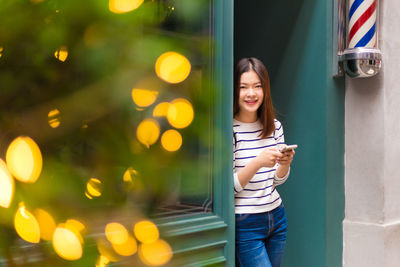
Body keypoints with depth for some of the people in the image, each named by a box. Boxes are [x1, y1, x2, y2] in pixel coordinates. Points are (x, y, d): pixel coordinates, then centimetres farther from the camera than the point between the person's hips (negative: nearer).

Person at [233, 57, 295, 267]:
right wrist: (257, 162, -28)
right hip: (245, 224, -6)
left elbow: (277, 180, 11)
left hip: (276, 218, 6)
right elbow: (229, 186, -15)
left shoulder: (275, 126, 5)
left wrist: (285, 163, -10)